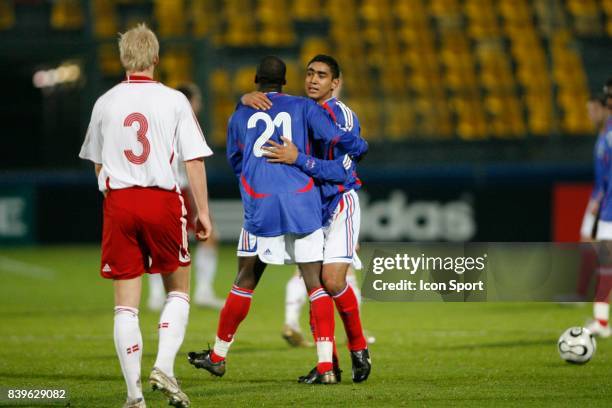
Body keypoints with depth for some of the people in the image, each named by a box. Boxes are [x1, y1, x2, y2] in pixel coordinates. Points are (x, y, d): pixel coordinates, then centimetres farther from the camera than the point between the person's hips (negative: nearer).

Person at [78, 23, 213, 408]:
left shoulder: (105, 103, 6)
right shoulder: (174, 100, -2)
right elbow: (194, 160, -4)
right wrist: (203, 211, 2)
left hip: (118, 202, 2)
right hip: (163, 200, -2)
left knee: (126, 302, 4)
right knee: (178, 290, 15)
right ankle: (165, 367, -3)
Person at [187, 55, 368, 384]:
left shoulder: (239, 116, 13)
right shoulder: (302, 108, 6)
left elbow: (235, 162, 26)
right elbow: (339, 137, -2)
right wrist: (359, 148, 19)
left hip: (260, 208, 1)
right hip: (303, 205, -1)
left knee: (245, 281, 14)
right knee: (315, 283, -1)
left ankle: (218, 355, 25)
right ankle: (325, 366, -10)